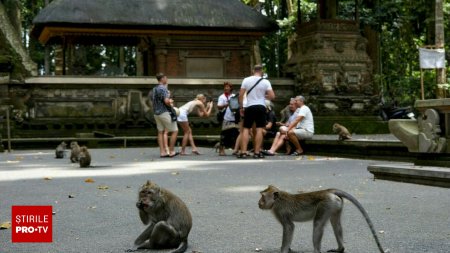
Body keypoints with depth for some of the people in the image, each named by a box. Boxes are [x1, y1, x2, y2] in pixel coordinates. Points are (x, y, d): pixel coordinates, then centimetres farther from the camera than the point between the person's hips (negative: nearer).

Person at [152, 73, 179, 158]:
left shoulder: (154, 89, 11)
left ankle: (162, 152, 4)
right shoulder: (163, 89, -17)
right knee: (175, 131, 0)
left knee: (160, 132, 8)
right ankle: (171, 151, 0)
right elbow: (166, 101, -28)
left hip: (156, 113, 9)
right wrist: (171, 102, -5)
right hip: (164, 113, -9)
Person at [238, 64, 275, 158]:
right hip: (261, 107, -1)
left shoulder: (246, 80, 1)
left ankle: (243, 152, -2)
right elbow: (272, 96, -7)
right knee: (259, 129, 1)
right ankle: (257, 152, -2)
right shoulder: (265, 82, -2)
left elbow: (241, 95, -1)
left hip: (249, 107, 1)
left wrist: (241, 107, 8)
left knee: (246, 129, 5)